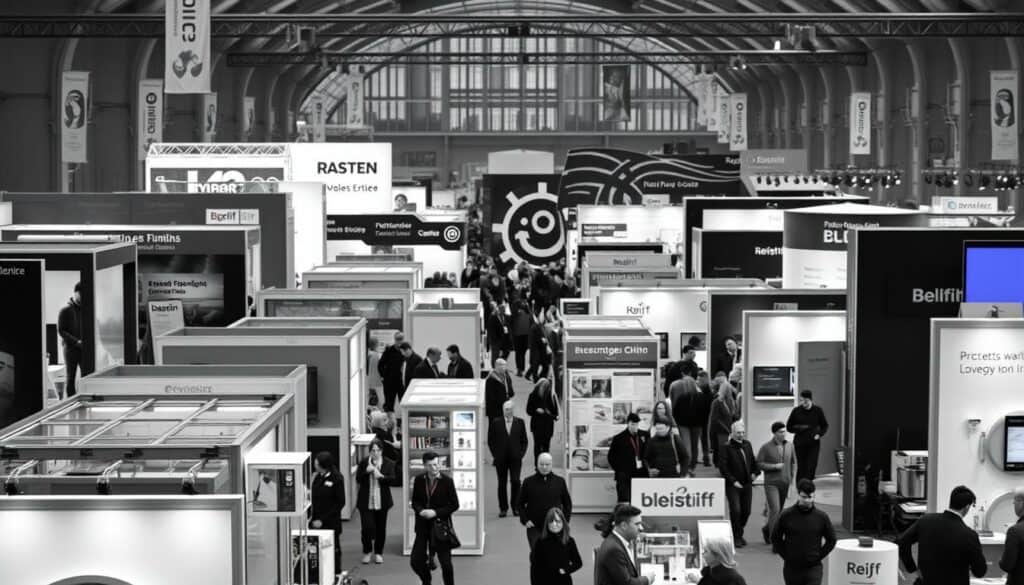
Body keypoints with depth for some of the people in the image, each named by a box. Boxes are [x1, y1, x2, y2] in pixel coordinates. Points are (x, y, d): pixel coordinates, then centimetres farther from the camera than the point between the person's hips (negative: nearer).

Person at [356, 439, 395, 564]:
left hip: (382, 501, 1)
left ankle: (378, 553, 24)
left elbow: (392, 480, -7)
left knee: (380, 528, 8)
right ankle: (366, 552, 12)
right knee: (367, 527, -8)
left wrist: (381, 476, -23)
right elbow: (358, 479, -2)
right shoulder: (364, 462, 0)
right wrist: (367, 472, -19)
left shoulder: (388, 463, 0)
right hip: (366, 501, -1)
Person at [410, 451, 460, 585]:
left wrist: (436, 512, -17)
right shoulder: (419, 480, 0)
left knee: (445, 563, 1)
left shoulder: (447, 481, -9)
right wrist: (420, 510, -14)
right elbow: (415, 501, 8)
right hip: (423, 526, 3)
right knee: (415, 561, 5)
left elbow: (454, 505, -7)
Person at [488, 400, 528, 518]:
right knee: (502, 483, 3)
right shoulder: (495, 423, 3)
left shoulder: (520, 422, 6)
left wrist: (521, 453, 0)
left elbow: (524, 441, 10)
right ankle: (503, 508, 9)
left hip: (515, 458, 0)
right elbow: (490, 441, 6)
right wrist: (495, 454, -1)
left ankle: (516, 507, 4)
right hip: (501, 459, 0)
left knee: (515, 482, -7)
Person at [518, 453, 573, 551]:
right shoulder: (529, 482, 1)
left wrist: (565, 520, 1)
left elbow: (567, 503, 12)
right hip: (534, 528, -1)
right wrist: (525, 520, -4)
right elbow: (520, 504, 8)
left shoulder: (559, 482, 3)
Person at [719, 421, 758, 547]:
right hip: (733, 485, -6)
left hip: (747, 484, 6)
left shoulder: (747, 445, 9)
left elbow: (753, 460, 23)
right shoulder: (727, 447, -10)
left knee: (746, 511, 7)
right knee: (736, 510, -11)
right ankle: (736, 537, 2)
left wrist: (755, 472, 6)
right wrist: (733, 481, -14)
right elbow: (722, 466, -13)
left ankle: (739, 534, 25)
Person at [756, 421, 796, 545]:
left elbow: (794, 463, 12)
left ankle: (767, 529, 38)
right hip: (771, 483, -5)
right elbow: (759, 464, -7)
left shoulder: (789, 446, 4)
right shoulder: (766, 447, -7)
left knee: (779, 510, 13)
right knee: (774, 509, -14)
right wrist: (774, 466, -16)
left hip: (785, 483, 5)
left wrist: (793, 481, 6)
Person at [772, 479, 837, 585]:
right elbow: (775, 537, 5)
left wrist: (818, 556, 0)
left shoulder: (821, 517, -4)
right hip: (791, 568, 1)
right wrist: (786, 555, -1)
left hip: (813, 568, -1)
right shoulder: (786, 515, -6)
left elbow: (831, 540, 7)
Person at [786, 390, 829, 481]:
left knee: (811, 467, -6)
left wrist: (819, 434, -6)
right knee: (801, 467, 2)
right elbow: (789, 427, 7)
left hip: (813, 443, 0)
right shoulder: (796, 411, 1)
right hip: (800, 443, 0)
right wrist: (798, 428, -11)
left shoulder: (817, 410, 3)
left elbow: (824, 426, 13)